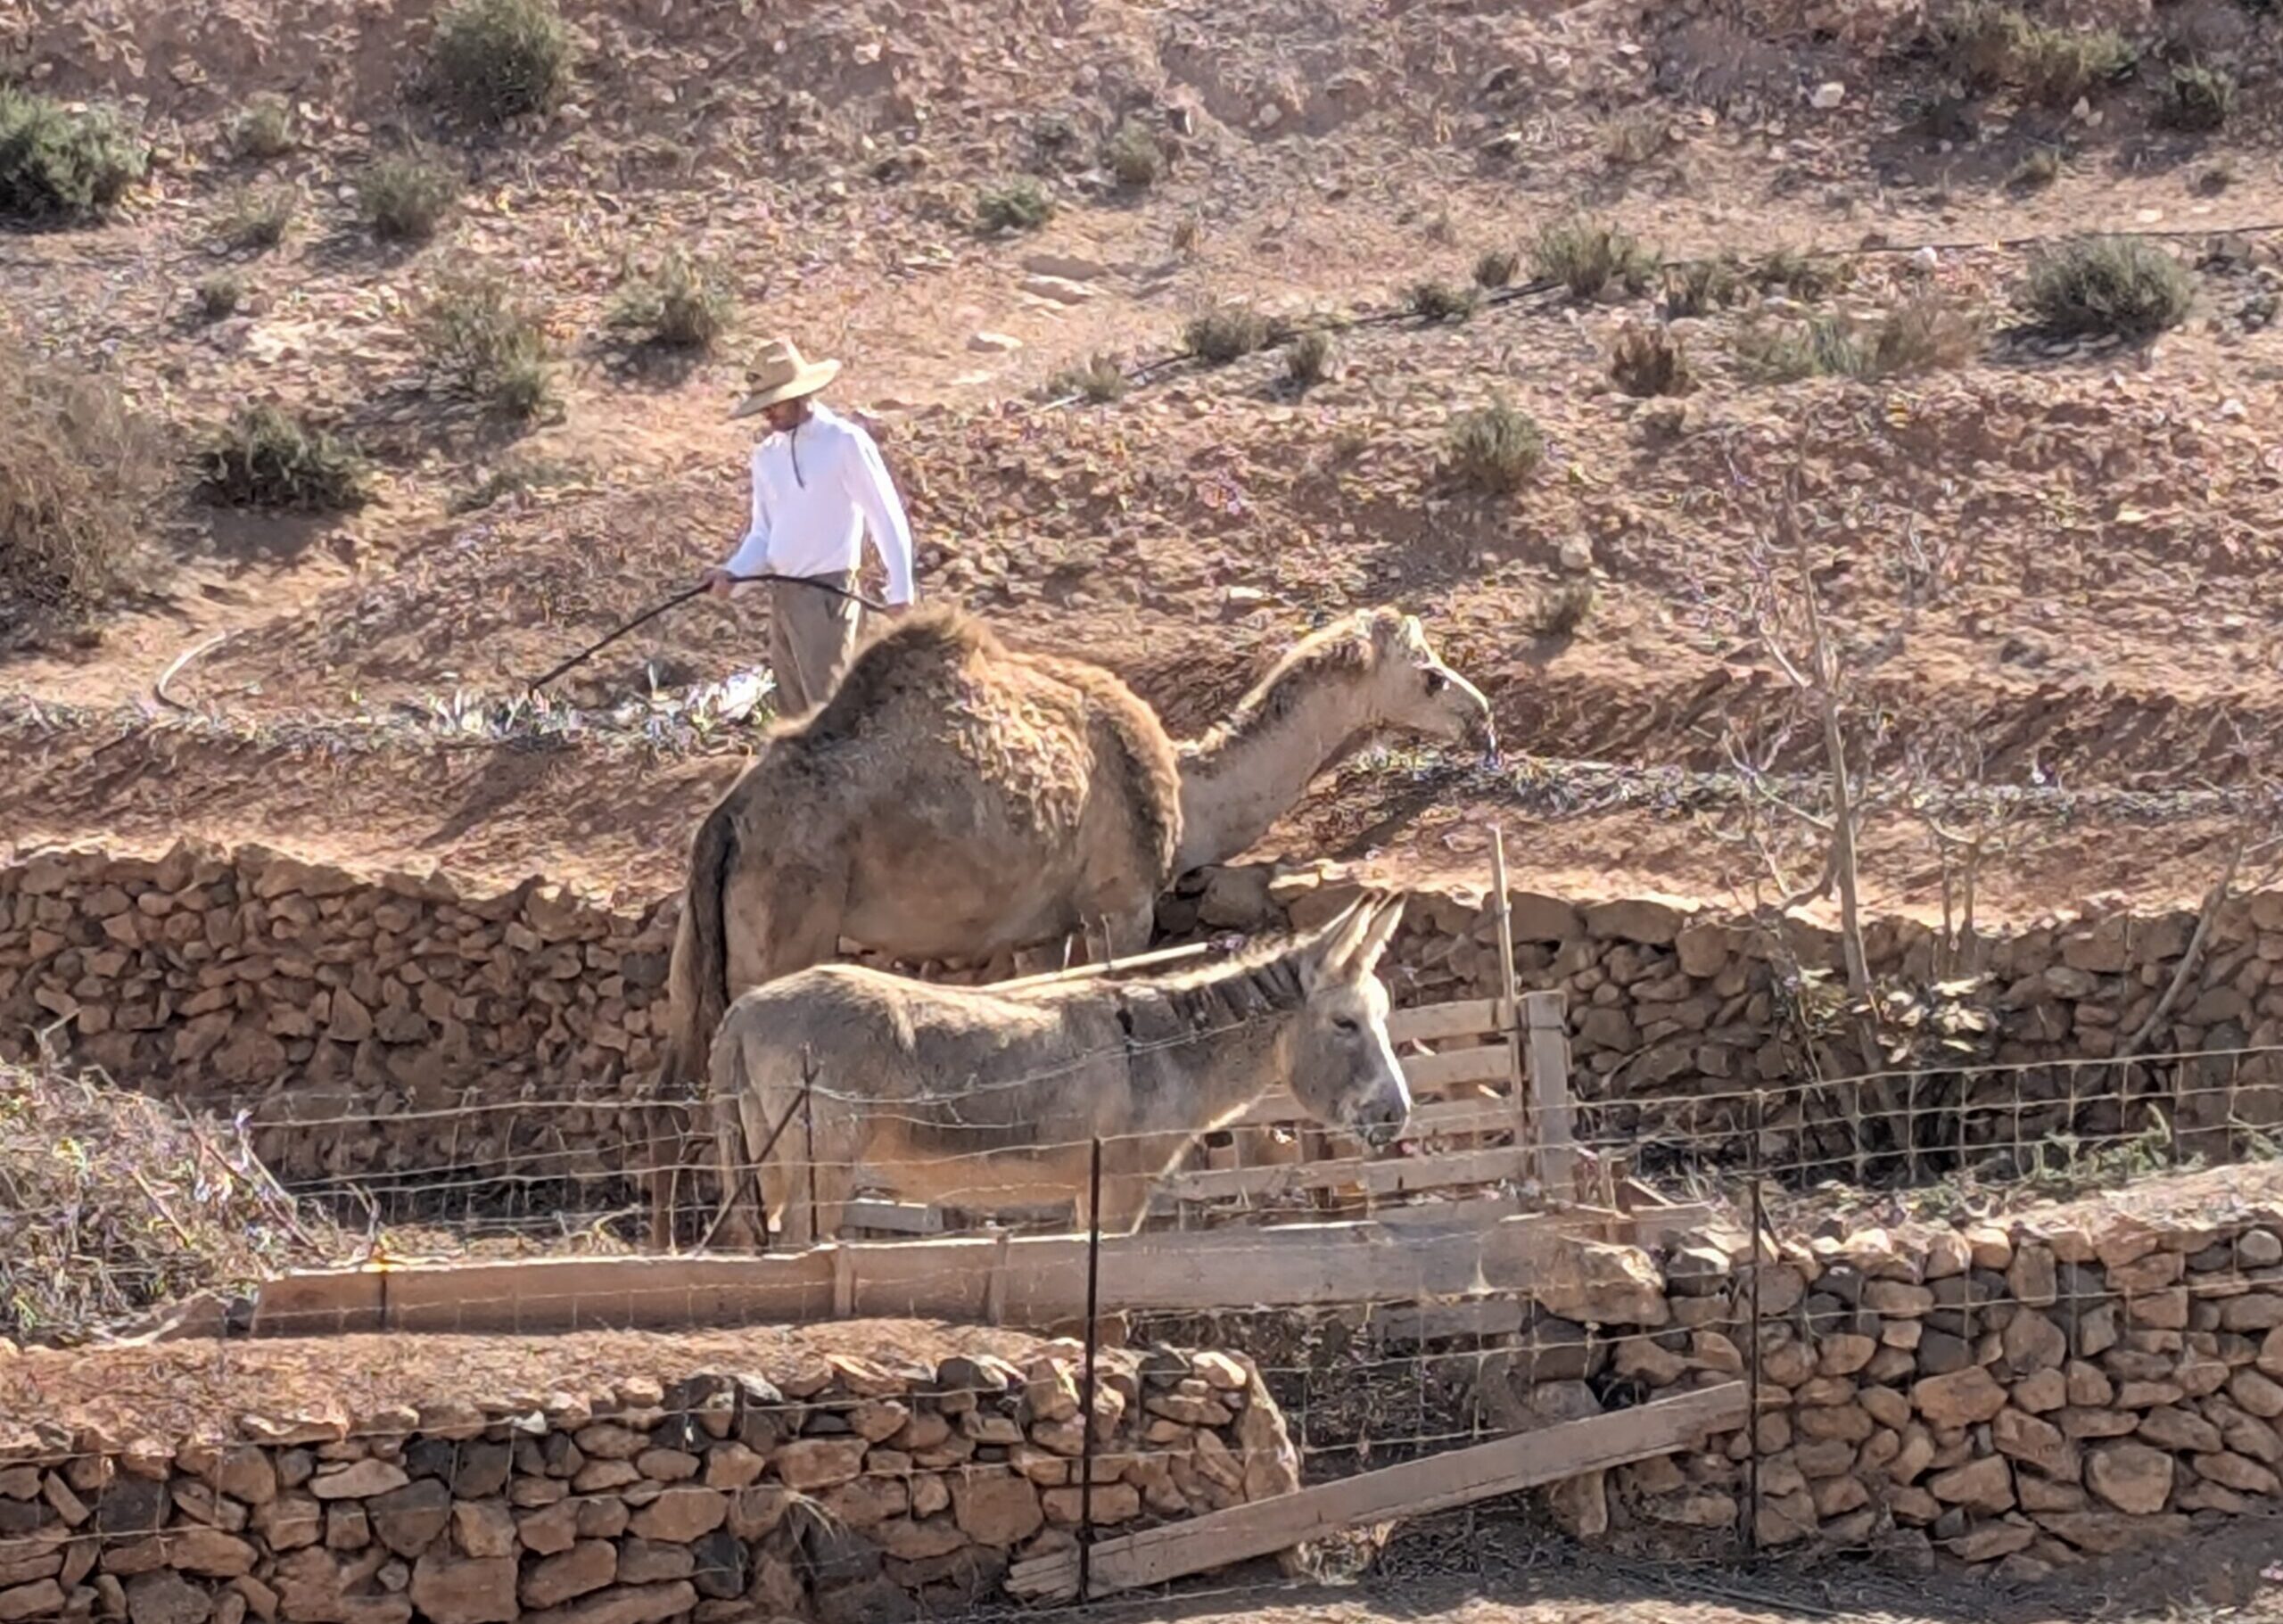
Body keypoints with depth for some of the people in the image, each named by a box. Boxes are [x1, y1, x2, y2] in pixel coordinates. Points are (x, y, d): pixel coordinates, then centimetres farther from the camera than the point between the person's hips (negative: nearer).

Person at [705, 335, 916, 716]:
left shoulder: (845, 443, -11)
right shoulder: (767, 455, 8)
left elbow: (887, 517, -10)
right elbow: (763, 532, 14)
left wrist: (900, 591, -12)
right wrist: (734, 571, -5)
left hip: (827, 595, -7)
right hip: (782, 594, 7)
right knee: (793, 711, 12)